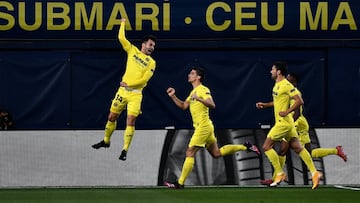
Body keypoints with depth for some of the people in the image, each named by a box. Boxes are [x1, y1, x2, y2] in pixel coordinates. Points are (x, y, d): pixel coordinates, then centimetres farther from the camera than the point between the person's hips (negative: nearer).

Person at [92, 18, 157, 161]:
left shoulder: (151, 63, 1)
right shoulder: (133, 51, 7)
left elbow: (144, 79, -8)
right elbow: (121, 38, 4)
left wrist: (129, 84, -13)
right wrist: (123, 24, 6)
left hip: (135, 94, -3)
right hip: (123, 91, 3)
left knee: (130, 121, -12)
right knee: (112, 117, 10)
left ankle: (125, 150, -8)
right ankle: (106, 141, 31)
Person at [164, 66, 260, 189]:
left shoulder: (203, 90, -11)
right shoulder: (193, 92, 18)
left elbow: (212, 105, -24)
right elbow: (183, 106, 22)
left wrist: (199, 99, -37)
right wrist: (173, 96, 10)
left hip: (204, 126, -10)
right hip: (200, 127, 10)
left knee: (190, 153, -10)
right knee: (216, 153, 14)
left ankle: (180, 183, -10)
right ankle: (245, 147, 22)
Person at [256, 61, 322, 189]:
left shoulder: (286, 85, -16)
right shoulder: (277, 85, 14)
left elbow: (299, 101, -20)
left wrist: (287, 112, -24)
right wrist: (265, 105, 18)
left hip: (283, 122, -10)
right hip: (283, 122, 10)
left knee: (266, 146, -4)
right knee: (297, 148, 6)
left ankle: (280, 173, -1)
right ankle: (314, 173, 1)